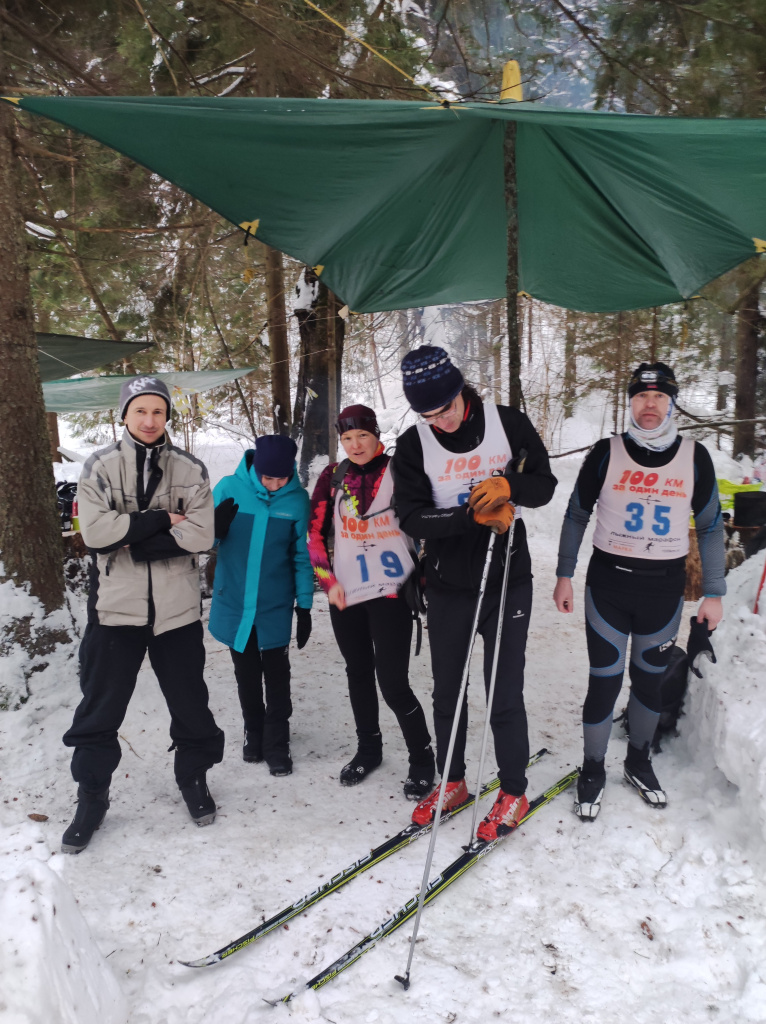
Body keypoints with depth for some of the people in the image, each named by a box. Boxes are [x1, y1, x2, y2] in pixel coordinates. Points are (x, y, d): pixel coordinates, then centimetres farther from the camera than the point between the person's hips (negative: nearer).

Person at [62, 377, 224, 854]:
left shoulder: (190, 470, 1)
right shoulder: (100, 466, -1)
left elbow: (201, 534, -11)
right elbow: (95, 529, -14)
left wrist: (132, 540, -16)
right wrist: (159, 520, -16)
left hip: (177, 607, 1)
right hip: (115, 605, 0)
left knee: (189, 700, 13)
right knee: (100, 706, 8)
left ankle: (194, 776, 36)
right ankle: (92, 796, 27)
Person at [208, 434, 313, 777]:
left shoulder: (297, 499, -8)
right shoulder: (229, 488, -10)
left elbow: (302, 556, 0)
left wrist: (304, 605, 0)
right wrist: (215, 527, -24)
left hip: (276, 605, -1)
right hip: (234, 603, 1)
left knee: (276, 674, 6)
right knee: (246, 673, 15)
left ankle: (277, 743, 21)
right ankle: (254, 732, 34)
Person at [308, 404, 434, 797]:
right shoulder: (333, 477, 5)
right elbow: (316, 533, 9)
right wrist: (328, 581, 2)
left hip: (390, 592, -4)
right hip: (345, 595, 4)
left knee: (392, 682, -7)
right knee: (359, 673, 16)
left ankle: (422, 757, 13)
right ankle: (368, 749, 35)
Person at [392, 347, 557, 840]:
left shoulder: (508, 423, -6)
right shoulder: (413, 445, -5)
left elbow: (544, 484, -2)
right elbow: (412, 516, -12)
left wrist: (507, 487, -23)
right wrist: (473, 516, -24)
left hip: (509, 580, -2)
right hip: (449, 585, 2)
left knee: (505, 693, 2)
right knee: (448, 690, 14)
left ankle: (514, 792, 21)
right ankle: (452, 782, 33)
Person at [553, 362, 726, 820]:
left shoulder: (694, 456, -2)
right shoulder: (606, 453, -5)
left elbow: (711, 526, 6)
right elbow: (577, 514, 4)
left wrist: (714, 593, 5)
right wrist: (564, 575, 3)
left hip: (665, 588, 2)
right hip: (608, 583, -1)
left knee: (650, 680, 15)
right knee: (605, 682, 1)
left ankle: (640, 762, 37)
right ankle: (593, 771, 21)